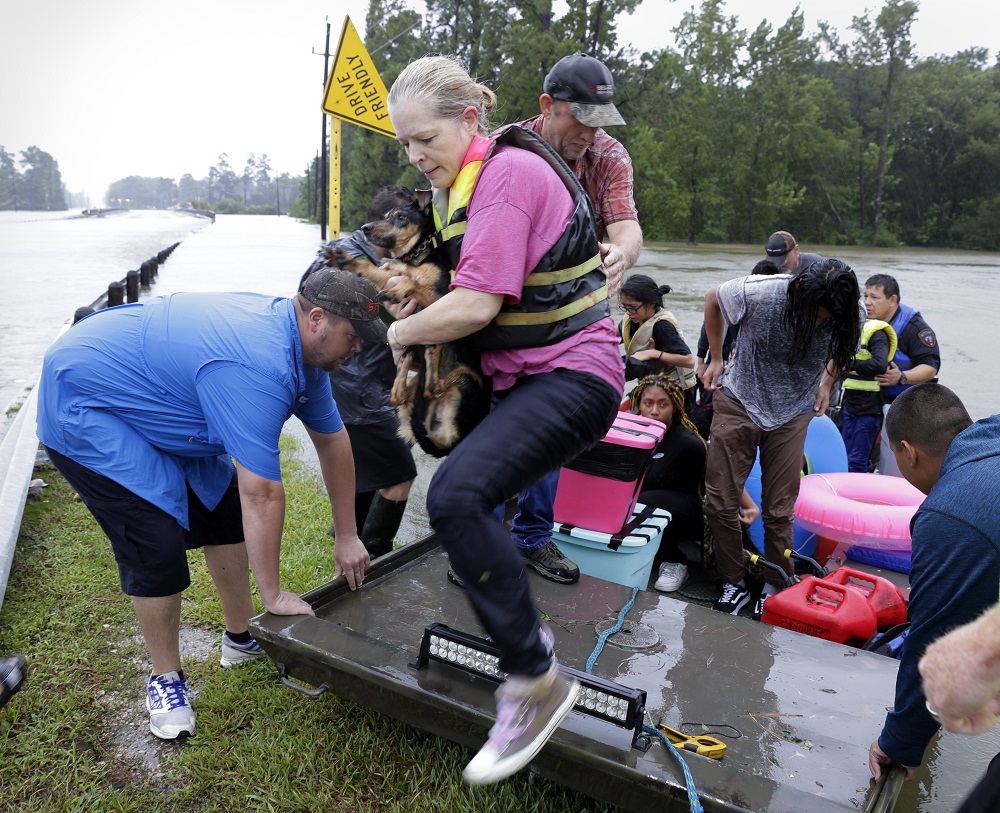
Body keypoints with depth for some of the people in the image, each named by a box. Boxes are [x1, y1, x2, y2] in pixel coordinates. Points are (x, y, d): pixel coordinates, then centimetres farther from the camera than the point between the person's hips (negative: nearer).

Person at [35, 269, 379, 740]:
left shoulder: (300, 344, -5)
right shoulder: (257, 369, -36)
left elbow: (332, 440, 3)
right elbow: (262, 494, -34)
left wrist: (347, 537, 6)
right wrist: (273, 595, -23)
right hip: (82, 407, -9)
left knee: (224, 509, 8)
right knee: (159, 543, -15)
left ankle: (242, 638, 24)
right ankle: (165, 677, 8)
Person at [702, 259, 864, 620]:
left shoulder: (852, 315, -17)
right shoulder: (760, 292, -25)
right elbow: (713, 299, -4)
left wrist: (826, 383, 3)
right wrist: (716, 359, 2)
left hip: (793, 414, 1)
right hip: (740, 401, -1)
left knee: (778, 510, 2)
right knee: (720, 501, 0)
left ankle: (774, 589, 22)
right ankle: (733, 583, 17)